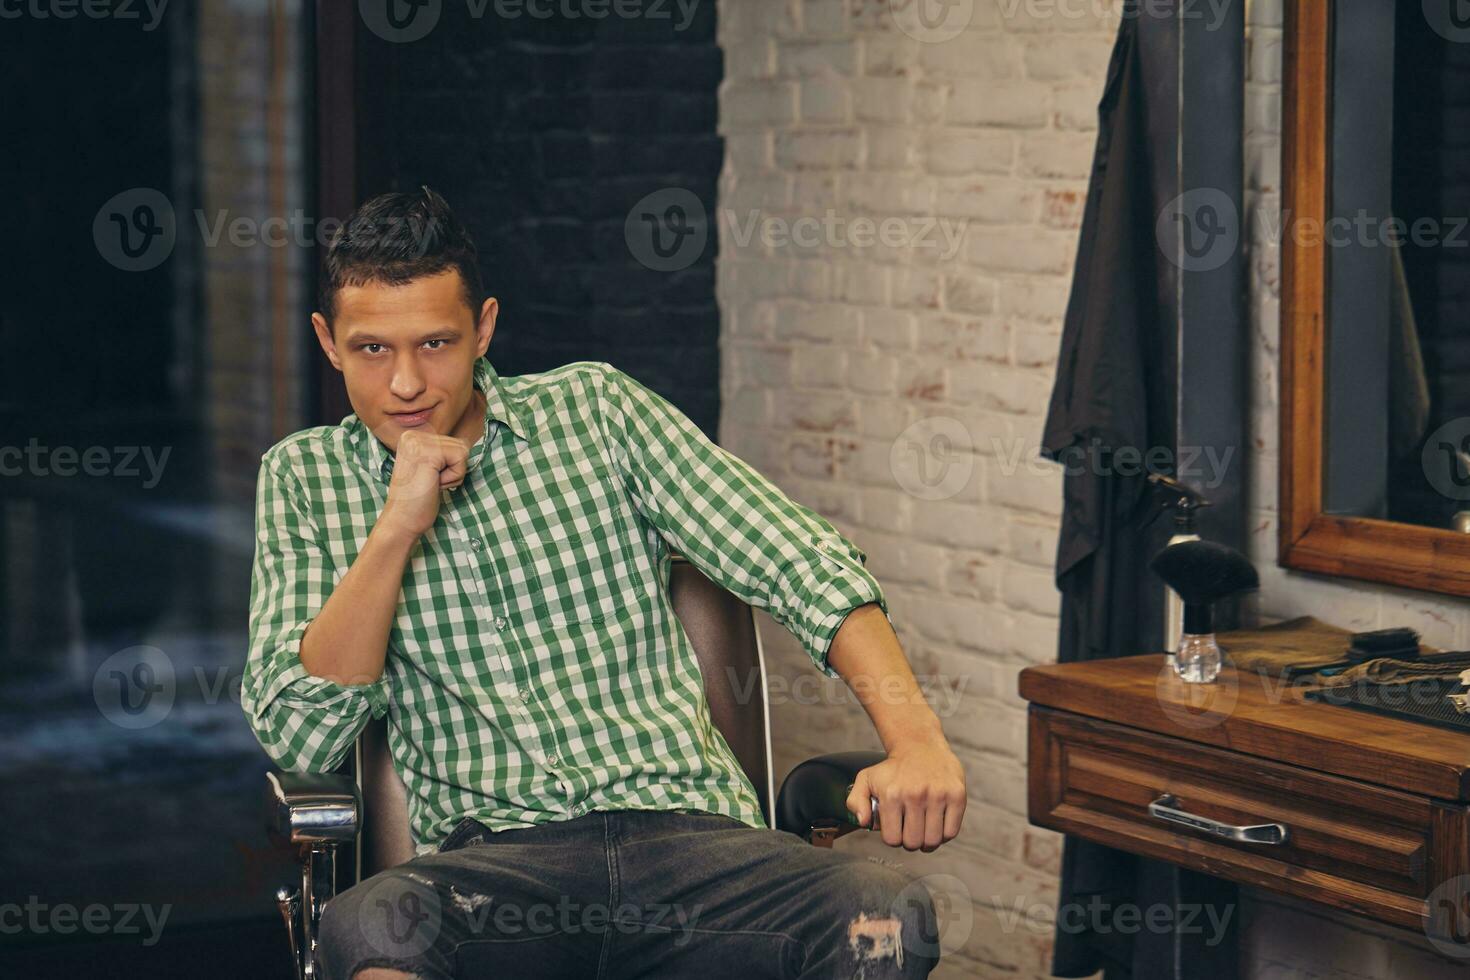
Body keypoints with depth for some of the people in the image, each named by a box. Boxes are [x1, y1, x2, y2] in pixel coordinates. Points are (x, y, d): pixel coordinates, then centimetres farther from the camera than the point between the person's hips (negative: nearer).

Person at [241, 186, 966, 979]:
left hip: (684, 822, 1)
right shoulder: (304, 478, 13)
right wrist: (396, 529, -8)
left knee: (890, 915, -31)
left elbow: (800, 565, 6)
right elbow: (298, 737, 2)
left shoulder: (596, 410, 13)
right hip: (490, 850, -1)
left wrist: (916, 739, -10)